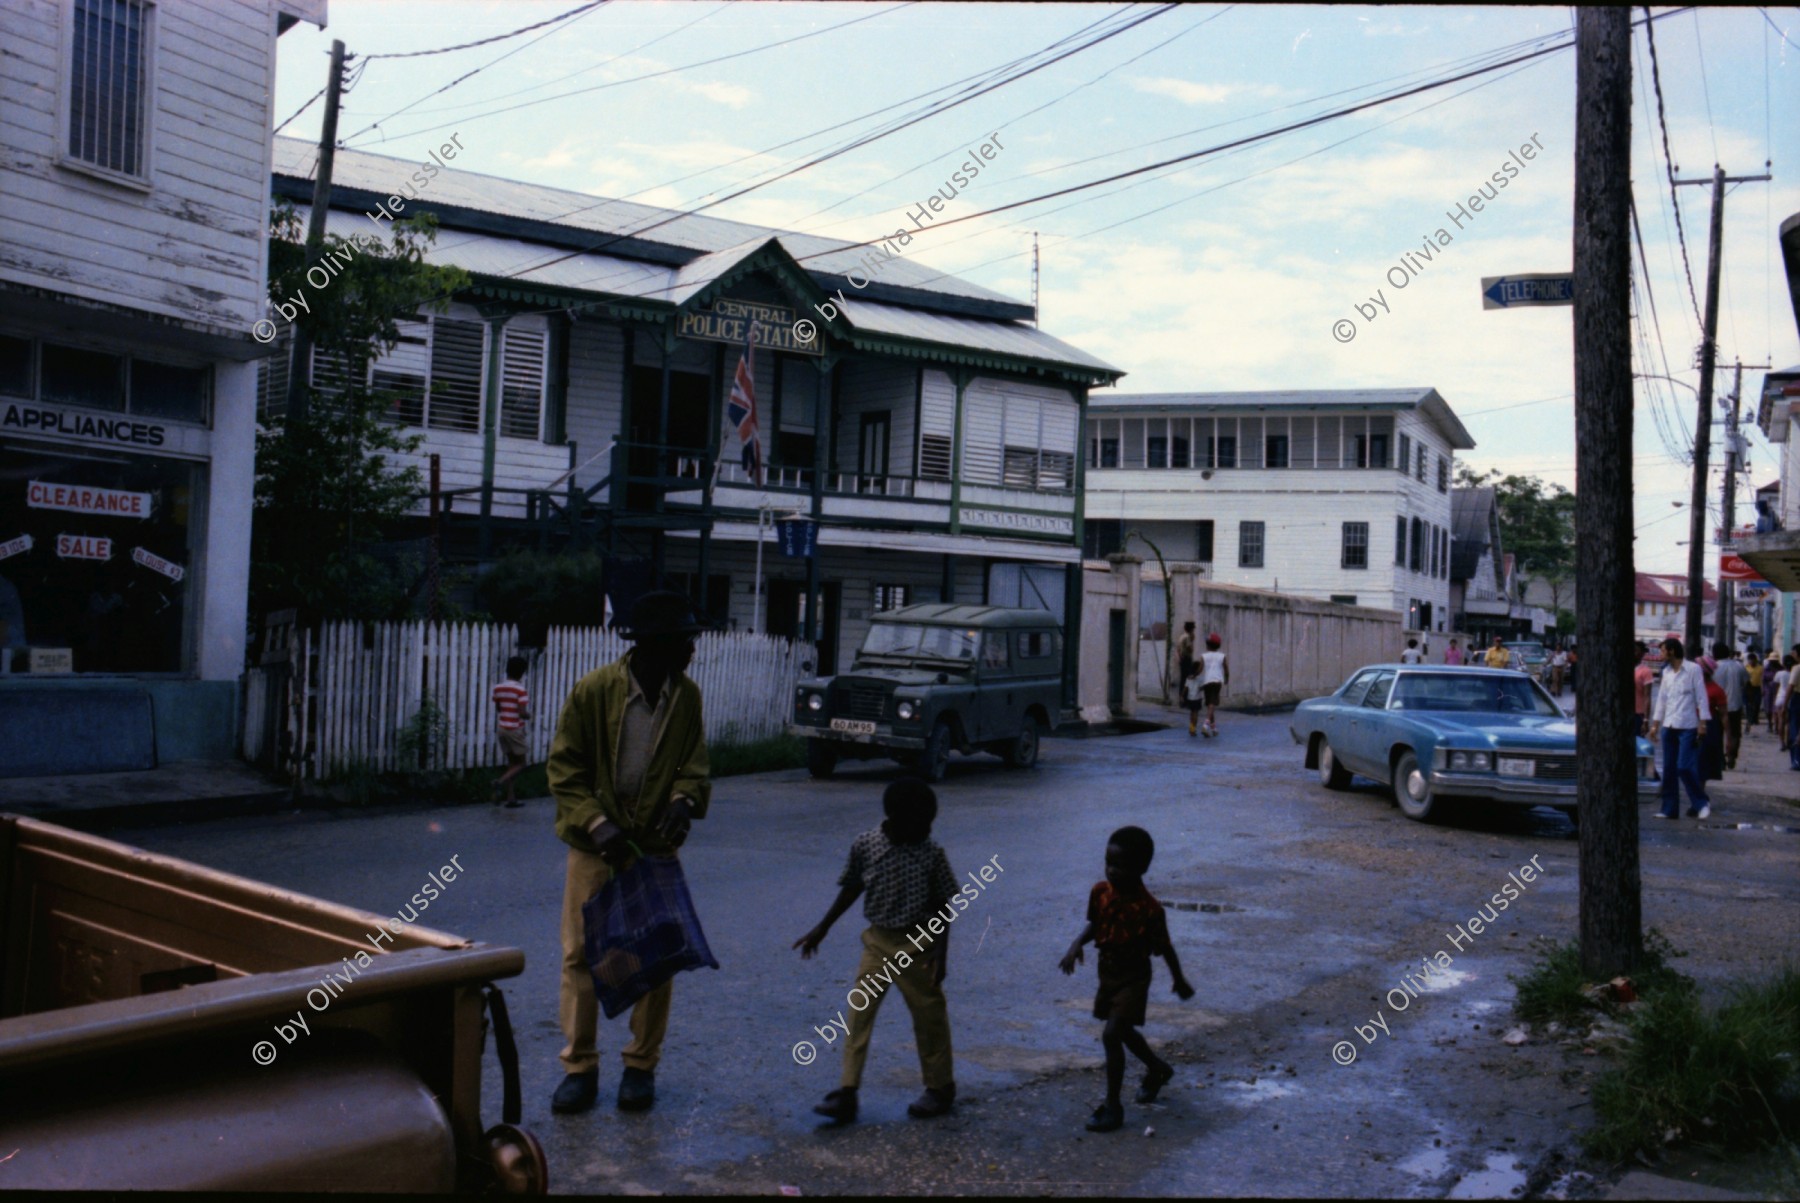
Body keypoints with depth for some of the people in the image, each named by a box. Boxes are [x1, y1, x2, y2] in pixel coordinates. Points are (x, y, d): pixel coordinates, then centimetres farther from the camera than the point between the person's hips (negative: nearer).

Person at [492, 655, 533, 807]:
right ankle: (501, 782, -20)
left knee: (511, 762, 15)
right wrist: (529, 716, 1)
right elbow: (522, 713, -19)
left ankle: (511, 797, 12)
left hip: (502, 727, 6)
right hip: (515, 729, -6)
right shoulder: (521, 690, -16)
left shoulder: (498, 688, 3)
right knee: (520, 764, 4)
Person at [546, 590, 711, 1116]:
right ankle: (579, 1066, 16)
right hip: (595, 846, -3)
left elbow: (694, 763, 5)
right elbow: (564, 769, -8)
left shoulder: (687, 696, 1)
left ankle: (642, 1065, 21)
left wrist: (684, 800, -17)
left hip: (655, 847, 3)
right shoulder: (593, 690, -10)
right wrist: (595, 822, -20)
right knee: (581, 954, 3)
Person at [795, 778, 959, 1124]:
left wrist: (941, 951, -7)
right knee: (858, 1013, -2)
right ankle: (847, 1094, 3)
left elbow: (944, 904, -4)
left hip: (918, 944, -2)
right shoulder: (865, 845, -8)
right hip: (877, 941, 2)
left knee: (928, 1015, 9)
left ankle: (940, 1089, 27)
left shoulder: (931, 853, -12)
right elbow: (852, 888, 7)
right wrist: (821, 929, 11)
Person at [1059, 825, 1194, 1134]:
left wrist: (1180, 981, 2)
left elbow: (1164, 947, -11)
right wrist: (1078, 944, -10)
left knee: (1112, 1034, -15)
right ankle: (1157, 1069, 51)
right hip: (1107, 973, 7)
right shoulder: (1099, 892, -10)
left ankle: (1112, 1106, -3)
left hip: (1133, 977, -7)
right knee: (1124, 1031, 23)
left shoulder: (1149, 909, -25)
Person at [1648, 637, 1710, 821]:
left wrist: (1702, 724, -11)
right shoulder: (1666, 672, 14)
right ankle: (1670, 808, 11)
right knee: (1669, 770, 5)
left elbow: (1701, 697, -6)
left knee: (1684, 767, -12)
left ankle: (1701, 803, 5)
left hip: (1688, 727, -6)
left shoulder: (1693, 669, -4)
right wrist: (1655, 724, 15)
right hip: (1668, 726, 6)